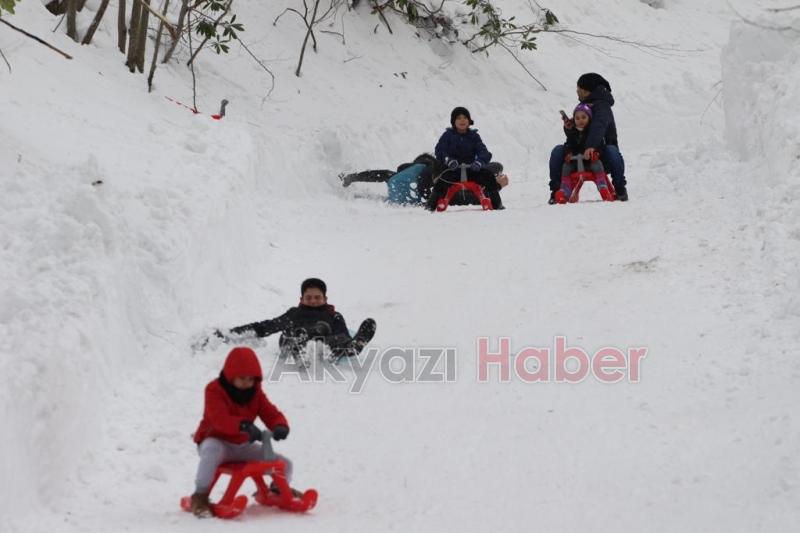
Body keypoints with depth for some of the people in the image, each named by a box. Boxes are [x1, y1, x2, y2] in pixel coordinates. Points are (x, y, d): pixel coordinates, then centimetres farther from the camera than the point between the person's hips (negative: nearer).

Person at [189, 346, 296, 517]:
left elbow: (271, 413, -6)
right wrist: (244, 425, -52)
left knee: (284, 464, -4)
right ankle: (200, 496, -31)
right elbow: (219, 419, -33)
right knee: (212, 452, -46)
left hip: (242, 445, 6)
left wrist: (280, 426, -32)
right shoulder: (215, 389, -16)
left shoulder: (255, 392, 4)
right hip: (216, 441, -6)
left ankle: (279, 488, 33)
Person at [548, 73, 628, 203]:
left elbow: (599, 126, -35)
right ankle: (556, 189, -10)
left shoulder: (601, 105, -13)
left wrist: (591, 146, -51)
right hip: (581, 153, 7)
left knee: (612, 150, -38)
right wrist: (568, 127, -7)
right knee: (558, 151, -12)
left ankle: (620, 189, -25)